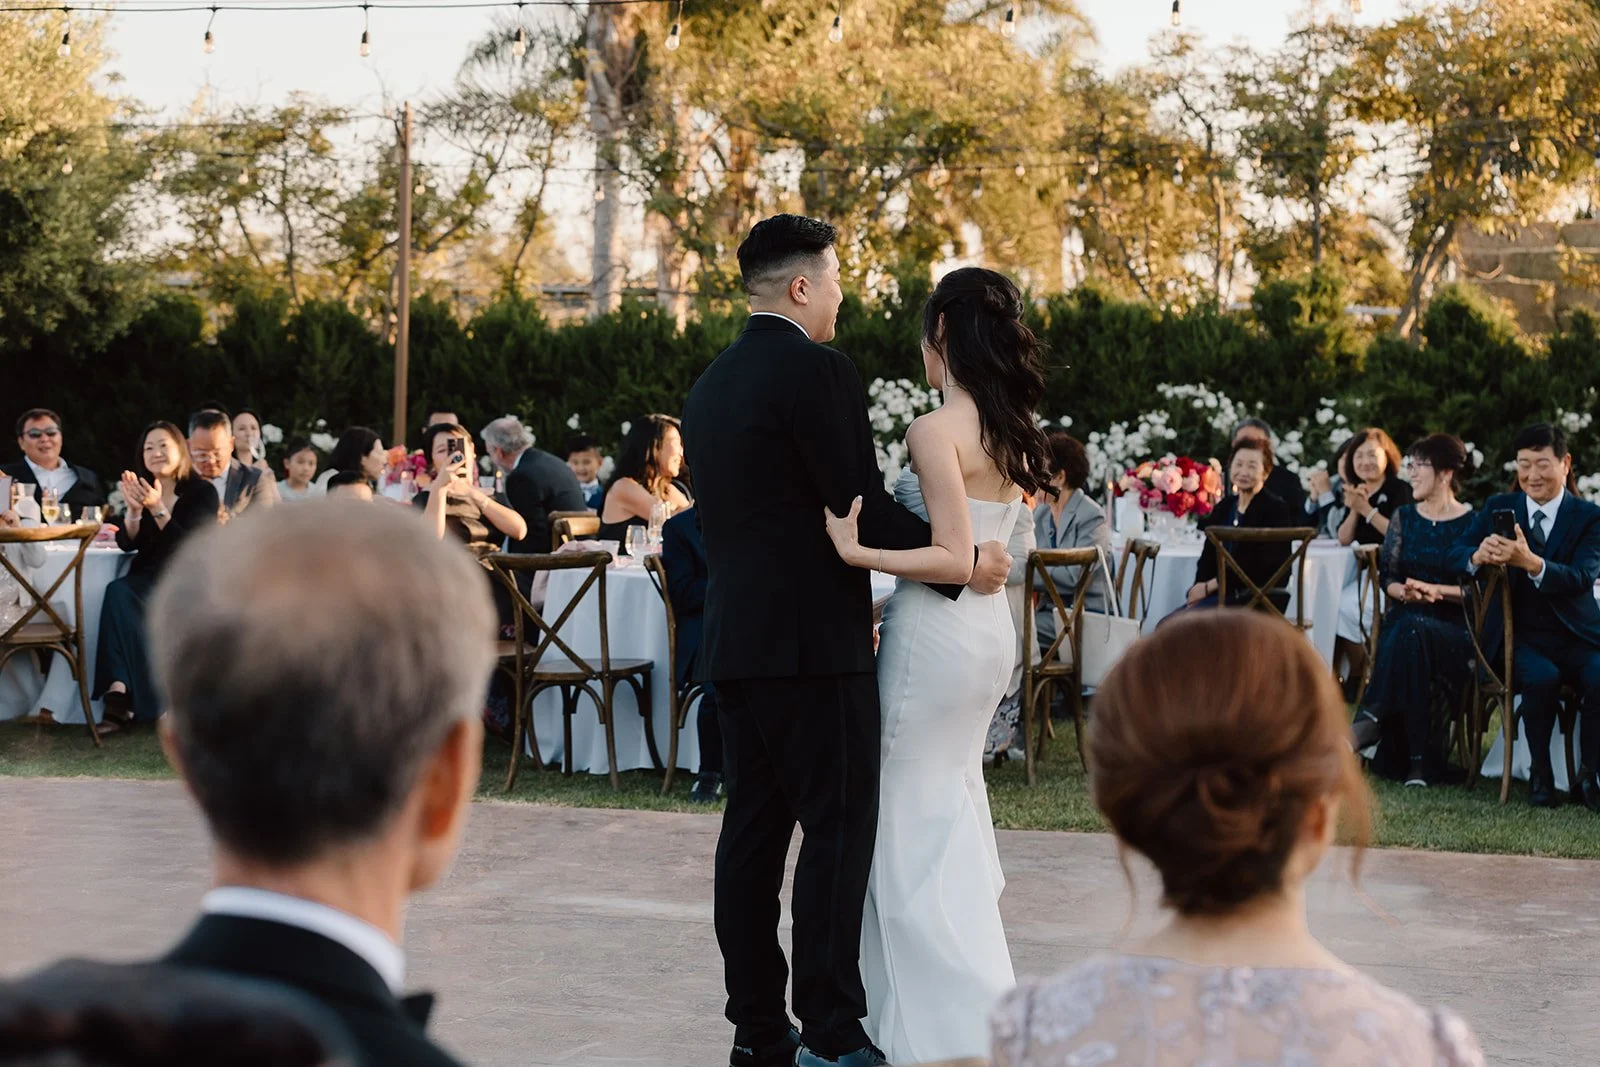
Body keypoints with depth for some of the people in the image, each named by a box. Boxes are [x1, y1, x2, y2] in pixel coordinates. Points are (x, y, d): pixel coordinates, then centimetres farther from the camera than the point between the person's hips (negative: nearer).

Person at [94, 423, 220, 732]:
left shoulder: (202, 492, -1)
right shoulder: (142, 489, 12)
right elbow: (126, 543, 1)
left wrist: (158, 510, -24)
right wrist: (134, 510, -19)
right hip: (148, 579, 4)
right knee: (118, 591, -30)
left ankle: (121, 693, -31)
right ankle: (120, 690, -39)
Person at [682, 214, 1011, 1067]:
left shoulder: (709, 387, 15)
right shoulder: (818, 373, -11)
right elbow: (866, 510, -15)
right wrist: (961, 564, -5)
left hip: (733, 641, 8)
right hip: (811, 643, -8)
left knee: (753, 829, 10)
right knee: (839, 830, -5)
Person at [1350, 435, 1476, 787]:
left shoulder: (1473, 523, 2)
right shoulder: (1404, 517, 16)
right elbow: (1386, 576, 10)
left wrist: (1437, 592, -17)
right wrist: (1405, 592, -12)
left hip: (1454, 626, -3)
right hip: (1403, 619, 3)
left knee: (1412, 631, -38)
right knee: (1404, 634, -35)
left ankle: (1371, 719, -37)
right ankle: (1418, 760, -38)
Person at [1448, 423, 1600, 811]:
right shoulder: (1498, 508, 9)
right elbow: (1455, 557, 0)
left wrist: (1531, 563, -35)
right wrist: (1478, 556, -26)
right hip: (1522, 638, 0)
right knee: (1543, 677, -32)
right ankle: (1540, 774, -12)